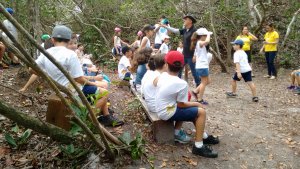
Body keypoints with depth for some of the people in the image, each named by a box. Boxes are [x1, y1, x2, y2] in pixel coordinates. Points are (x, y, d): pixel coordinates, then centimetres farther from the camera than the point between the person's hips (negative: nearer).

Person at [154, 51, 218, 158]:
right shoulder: (182, 84, -22)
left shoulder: (163, 75, -2)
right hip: (167, 113, -8)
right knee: (201, 112, -7)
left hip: (160, 110, 8)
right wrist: (196, 103, 1)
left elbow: (154, 83, 19)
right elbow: (181, 105, -14)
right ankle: (198, 147, -4)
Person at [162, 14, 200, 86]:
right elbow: (174, 30, 15)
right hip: (184, 55, 8)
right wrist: (164, 26, 14)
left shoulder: (194, 30, -15)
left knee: (194, 72, -1)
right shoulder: (185, 30, 9)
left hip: (191, 56, -8)